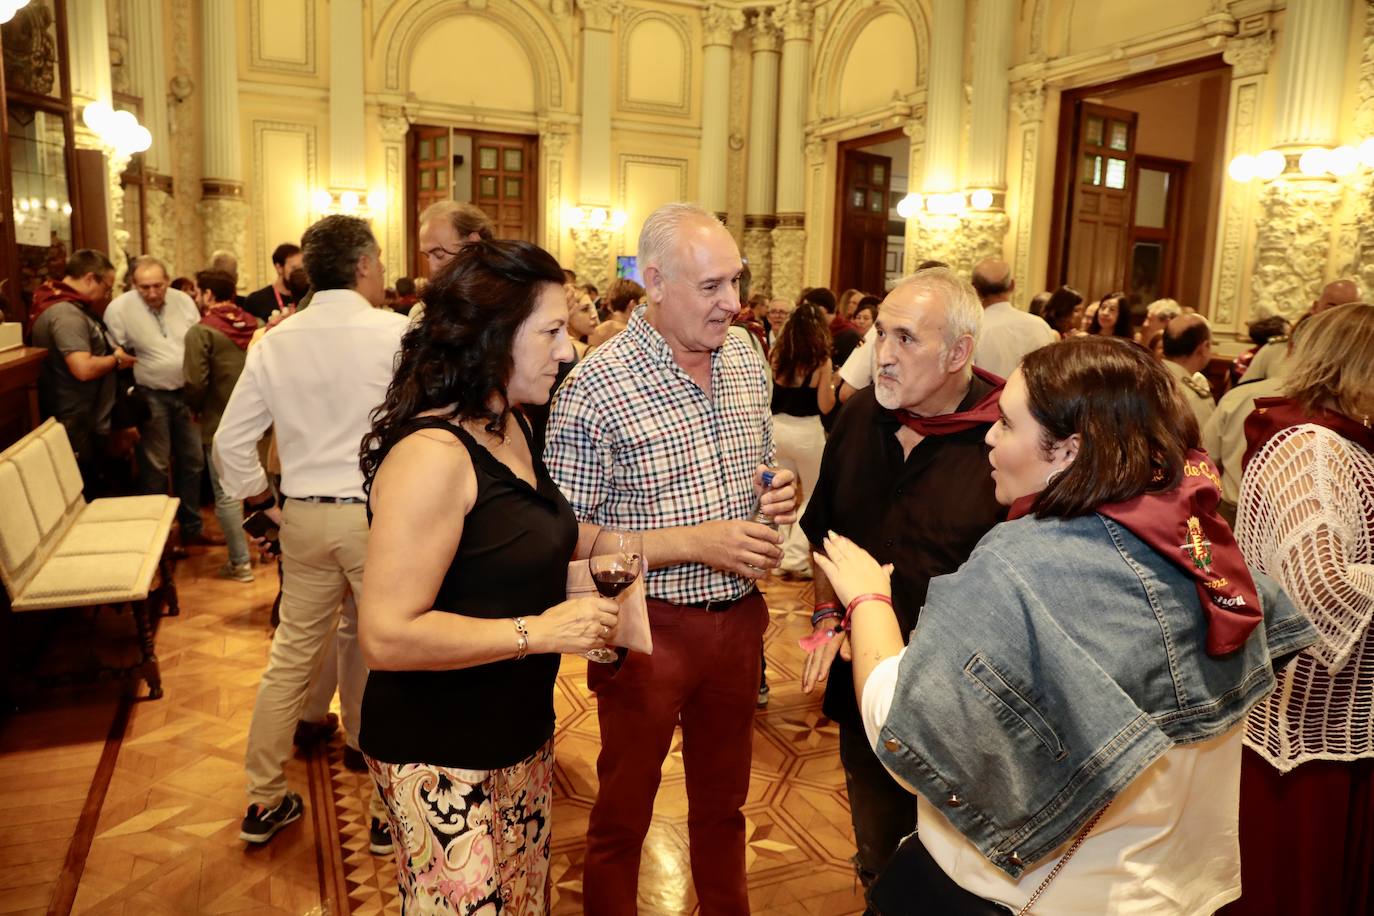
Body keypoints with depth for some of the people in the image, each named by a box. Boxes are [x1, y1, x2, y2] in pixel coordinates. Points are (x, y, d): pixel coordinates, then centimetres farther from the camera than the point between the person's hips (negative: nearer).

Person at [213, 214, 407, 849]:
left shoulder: (275, 342, 3)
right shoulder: (396, 333, -11)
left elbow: (231, 441, 5)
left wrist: (266, 504, 14)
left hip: (304, 516, 5)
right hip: (379, 515, -4)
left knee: (290, 655, 17)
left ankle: (263, 802, 30)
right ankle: (389, 809, 21)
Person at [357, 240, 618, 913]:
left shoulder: (510, 428, 4)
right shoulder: (432, 454, -24)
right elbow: (386, 636, -27)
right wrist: (538, 632, -24)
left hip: (520, 732, 9)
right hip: (442, 758, -8)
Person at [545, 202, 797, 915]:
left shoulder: (748, 361, 2)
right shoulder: (595, 388, -19)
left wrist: (774, 495, -6)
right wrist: (696, 543, -24)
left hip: (739, 618, 6)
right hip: (649, 627, -5)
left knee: (722, 802, 25)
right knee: (623, 817, 16)